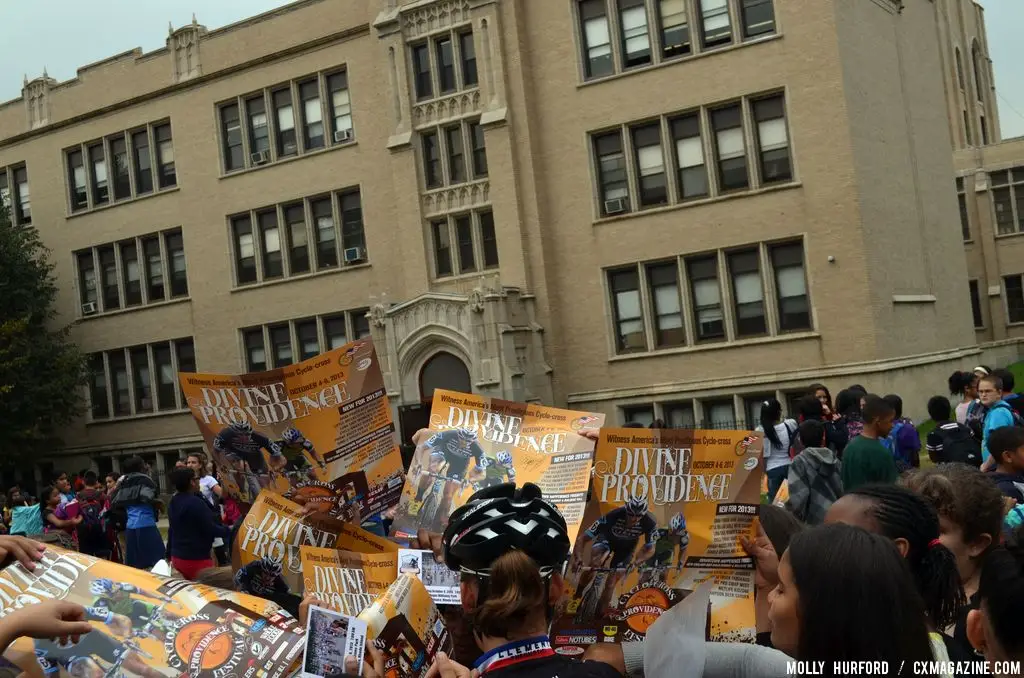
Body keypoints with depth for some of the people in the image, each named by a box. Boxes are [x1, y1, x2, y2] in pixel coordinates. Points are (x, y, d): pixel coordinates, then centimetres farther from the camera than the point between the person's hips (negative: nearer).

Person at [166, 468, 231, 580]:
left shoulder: (174, 502, 7)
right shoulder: (196, 503, -20)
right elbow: (210, 529, -18)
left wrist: (169, 553, 26)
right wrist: (228, 530, -1)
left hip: (177, 557, 9)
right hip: (196, 559, -9)